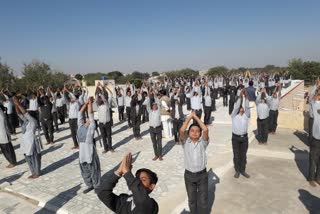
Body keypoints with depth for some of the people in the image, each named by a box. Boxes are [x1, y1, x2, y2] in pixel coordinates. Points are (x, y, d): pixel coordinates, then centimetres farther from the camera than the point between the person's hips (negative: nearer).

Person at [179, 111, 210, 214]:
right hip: (189, 175, 1)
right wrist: (190, 117, -16)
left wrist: (196, 117, -15)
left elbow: (205, 130, -23)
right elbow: (182, 131, -24)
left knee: (203, 200, 13)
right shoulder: (185, 142, -6)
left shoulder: (203, 142, -6)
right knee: (192, 200, 19)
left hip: (202, 175, 0)